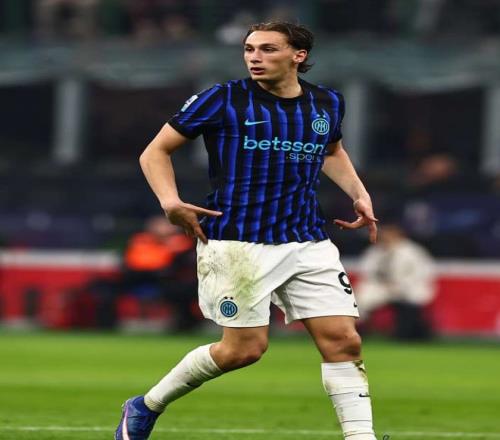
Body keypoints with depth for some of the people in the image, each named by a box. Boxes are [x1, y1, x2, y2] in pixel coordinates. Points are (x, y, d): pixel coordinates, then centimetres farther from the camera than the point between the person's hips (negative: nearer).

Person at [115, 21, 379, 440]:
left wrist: (359, 193, 17)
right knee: (245, 347, -5)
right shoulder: (223, 99, -4)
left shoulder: (327, 103, 10)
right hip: (237, 243, -4)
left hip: (309, 244, 4)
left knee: (343, 340, -6)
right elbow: (156, 151, 2)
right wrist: (170, 201, -14)